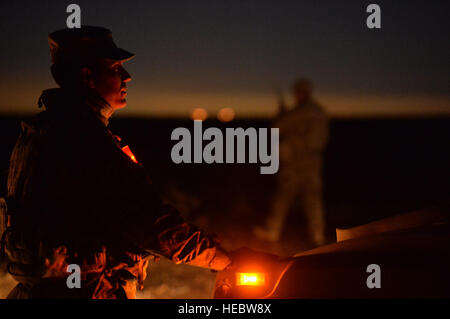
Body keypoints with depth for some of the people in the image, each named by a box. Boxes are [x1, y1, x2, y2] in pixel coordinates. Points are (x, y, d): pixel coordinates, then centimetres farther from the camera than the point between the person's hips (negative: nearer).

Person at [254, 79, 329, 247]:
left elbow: (277, 128, -6)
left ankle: (272, 231, 11)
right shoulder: (320, 113, 7)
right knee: (312, 198, 7)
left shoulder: (297, 113, -15)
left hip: (294, 160, -6)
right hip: (314, 161, 6)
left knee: (284, 196, 3)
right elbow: (323, 137, 15)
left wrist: (282, 112, 9)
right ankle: (317, 234, 5)